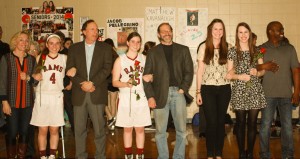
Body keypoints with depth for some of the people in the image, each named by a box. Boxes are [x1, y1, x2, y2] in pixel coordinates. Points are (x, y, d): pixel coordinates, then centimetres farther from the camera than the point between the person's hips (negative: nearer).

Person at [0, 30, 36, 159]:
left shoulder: (32, 59, 8)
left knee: (24, 132, 8)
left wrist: (28, 78, -11)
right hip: (12, 102, -3)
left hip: (27, 102, 3)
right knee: (12, 132, 0)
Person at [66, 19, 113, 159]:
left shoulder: (105, 48, 7)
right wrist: (82, 84, -11)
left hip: (97, 94, -1)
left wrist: (92, 83, -13)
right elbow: (69, 70, 4)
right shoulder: (74, 48, 10)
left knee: (99, 128, 0)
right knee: (79, 129, 7)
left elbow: (107, 68, -3)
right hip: (79, 94, 2)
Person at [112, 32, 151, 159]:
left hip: (141, 98, 2)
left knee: (140, 128, 6)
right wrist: (125, 84, -20)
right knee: (127, 128, 6)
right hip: (126, 98, -1)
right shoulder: (120, 60, 0)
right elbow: (114, 82, -1)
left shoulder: (144, 59, 7)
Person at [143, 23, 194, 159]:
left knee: (181, 130, 3)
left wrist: (183, 89, -6)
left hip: (178, 93, 1)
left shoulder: (183, 50, 12)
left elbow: (189, 71, 8)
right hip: (160, 94, -1)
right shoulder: (153, 52, 9)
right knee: (160, 131, 3)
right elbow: (146, 75, 4)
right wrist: (150, 96, -5)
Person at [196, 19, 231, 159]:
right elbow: (200, 71, 2)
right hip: (208, 89, -1)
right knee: (211, 122, -1)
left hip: (224, 88, 2)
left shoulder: (228, 48, 3)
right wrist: (198, 91, -1)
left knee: (221, 121, 8)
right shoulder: (204, 47, 1)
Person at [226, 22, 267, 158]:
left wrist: (257, 72, -10)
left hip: (255, 91, 2)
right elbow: (229, 74, 3)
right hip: (239, 91, -2)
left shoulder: (256, 50, 8)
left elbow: (263, 71, 11)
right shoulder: (232, 51, 2)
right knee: (241, 123, 3)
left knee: (252, 123, 5)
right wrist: (239, 76, -16)